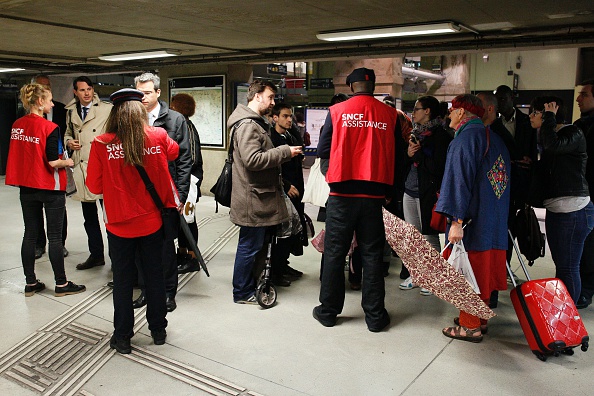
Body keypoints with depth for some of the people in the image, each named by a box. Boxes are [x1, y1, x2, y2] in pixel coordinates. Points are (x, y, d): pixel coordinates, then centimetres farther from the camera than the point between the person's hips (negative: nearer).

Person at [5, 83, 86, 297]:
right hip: (50, 188, -6)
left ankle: (30, 283, 21)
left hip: (26, 187, 6)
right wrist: (67, 162, -1)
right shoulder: (50, 128, -17)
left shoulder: (17, 125, 2)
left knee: (30, 234, 13)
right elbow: (53, 162, -20)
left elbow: (19, 154, 10)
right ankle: (61, 284, 13)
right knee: (55, 237, 3)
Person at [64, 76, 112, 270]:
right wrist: (69, 142, 7)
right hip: (82, 168, 6)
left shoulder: (107, 109, -3)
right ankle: (96, 254, 25)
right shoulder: (71, 112, 14)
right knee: (89, 216, 13)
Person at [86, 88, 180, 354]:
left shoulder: (102, 144, -14)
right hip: (152, 222, 2)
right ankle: (158, 330, 31)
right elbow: (174, 152, 15)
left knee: (122, 281, 12)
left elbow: (94, 186, -6)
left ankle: (122, 337, 25)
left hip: (119, 225, -2)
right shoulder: (158, 137, -8)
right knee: (154, 276, 17)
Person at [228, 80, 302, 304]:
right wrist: (286, 152, -21)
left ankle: (250, 285, 29)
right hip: (253, 198, -11)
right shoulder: (247, 125, -17)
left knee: (252, 244, 17)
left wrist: (285, 153, 14)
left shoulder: (256, 123, 19)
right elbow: (253, 160, -27)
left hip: (259, 195, 11)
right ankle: (242, 293, 12)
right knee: (249, 246, 0)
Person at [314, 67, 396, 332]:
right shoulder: (389, 114, 1)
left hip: (342, 194, -1)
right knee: (372, 255, 10)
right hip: (374, 194, 1)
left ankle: (328, 311, 20)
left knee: (335, 253, 9)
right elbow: (396, 155, 6)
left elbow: (322, 150, 2)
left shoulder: (337, 111, -2)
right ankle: (375, 316, 17)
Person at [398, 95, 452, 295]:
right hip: (409, 191, 8)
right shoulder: (415, 133, 16)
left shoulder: (441, 136, -7)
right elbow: (402, 163, 15)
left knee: (430, 236, -1)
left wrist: (419, 152, -10)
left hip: (428, 193, -8)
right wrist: (408, 154, -3)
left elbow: (438, 167, -14)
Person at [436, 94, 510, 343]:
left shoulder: (466, 137, -13)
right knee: (483, 269, 16)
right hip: (495, 220, 9)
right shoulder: (495, 138, 15)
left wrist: (457, 220, -25)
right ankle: (481, 318, 27)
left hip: (472, 219, -9)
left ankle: (470, 327, 9)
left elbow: (460, 179, -21)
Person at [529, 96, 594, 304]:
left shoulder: (573, 133, -9)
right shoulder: (547, 136, 17)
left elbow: (553, 145, -31)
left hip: (574, 211, -9)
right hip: (555, 209, 9)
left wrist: (549, 117, -17)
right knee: (560, 265, 17)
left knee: (568, 267, -3)